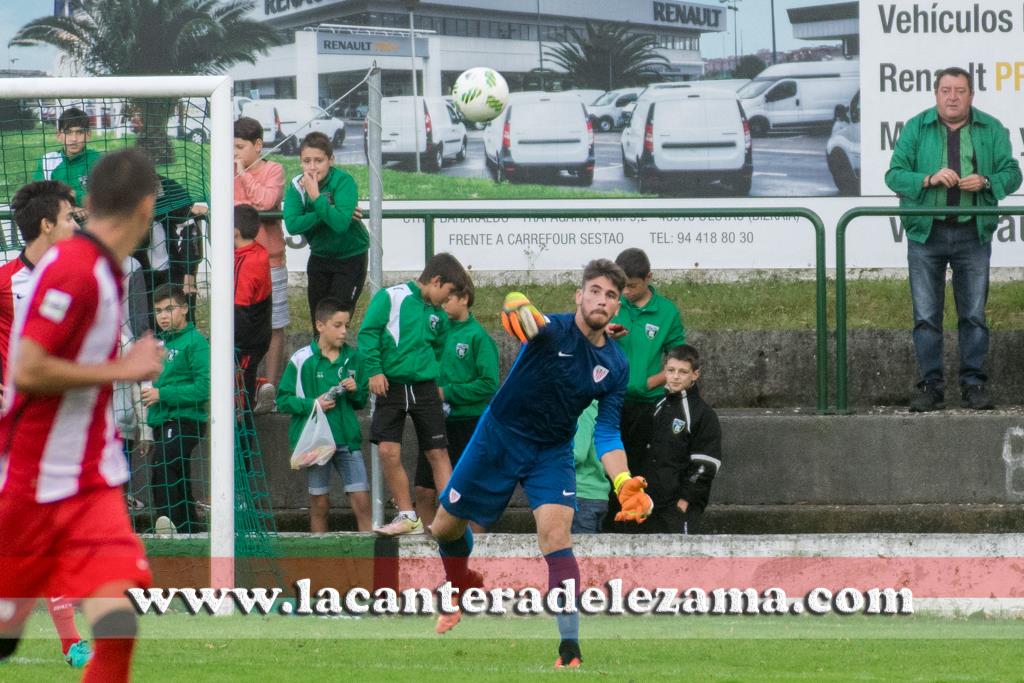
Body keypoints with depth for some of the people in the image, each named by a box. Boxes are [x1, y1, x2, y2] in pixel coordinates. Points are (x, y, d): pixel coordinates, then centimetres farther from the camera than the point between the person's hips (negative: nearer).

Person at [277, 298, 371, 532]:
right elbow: (283, 400, -3)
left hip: (348, 439, 3)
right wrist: (312, 404, -16)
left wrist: (355, 391, -5)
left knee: (361, 501, -5)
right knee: (319, 504, 5)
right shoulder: (302, 360, -4)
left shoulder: (352, 358, 8)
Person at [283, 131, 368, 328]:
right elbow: (292, 224, -24)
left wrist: (316, 197, -36)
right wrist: (327, 213, -30)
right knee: (318, 323, 11)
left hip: (351, 258, -5)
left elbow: (341, 223, -36)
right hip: (320, 257, 5)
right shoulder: (297, 185, -11)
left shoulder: (343, 182, -23)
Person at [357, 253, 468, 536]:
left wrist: (439, 383, 11)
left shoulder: (438, 316, 12)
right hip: (391, 385, -4)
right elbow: (368, 332, -8)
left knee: (438, 453, -2)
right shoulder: (391, 297, -4)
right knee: (389, 452, -7)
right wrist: (374, 370, -14)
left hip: (424, 388, 4)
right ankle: (408, 517, 3)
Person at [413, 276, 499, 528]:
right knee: (424, 492, 3)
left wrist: (447, 393, -15)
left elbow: (489, 384, -14)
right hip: (437, 421, 5)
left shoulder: (477, 336, -9)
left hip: (467, 422, -5)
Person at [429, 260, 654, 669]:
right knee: (446, 527, 11)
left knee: (556, 534, -21)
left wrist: (622, 482, -24)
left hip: (552, 451, 1)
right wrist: (517, 308, -72)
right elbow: (515, 305, -46)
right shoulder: (554, 330, -21)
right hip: (499, 437, -1)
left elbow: (607, 434, -6)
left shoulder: (616, 366, -8)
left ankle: (570, 647, -23)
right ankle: (463, 591, 45)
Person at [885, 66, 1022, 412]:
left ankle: (974, 383, 8)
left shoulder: (991, 130, 7)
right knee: (926, 316, 0)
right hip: (926, 233, 0)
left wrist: (985, 182, -15)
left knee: (974, 314, 2)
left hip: (973, 234, 0)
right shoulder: (916, 129, 4)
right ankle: (931, 385, 5)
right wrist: (929, 179, -18)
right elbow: (894, 175, -1)